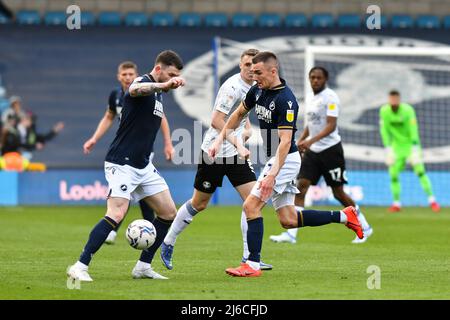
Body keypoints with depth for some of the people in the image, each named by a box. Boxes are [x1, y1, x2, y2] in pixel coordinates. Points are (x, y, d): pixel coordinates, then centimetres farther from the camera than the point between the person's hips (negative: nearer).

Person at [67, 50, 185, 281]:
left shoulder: (157, 94, 16)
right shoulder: (144, 82, -11)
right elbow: (135, 90, -39)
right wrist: (164, 84, -52)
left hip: (143, 165, 10)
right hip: (122, 164, -10)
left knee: (168, 212, 7)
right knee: (116, 214, -20)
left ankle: (143, 266, 14)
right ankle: (80, 267, -16)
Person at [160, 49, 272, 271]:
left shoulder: (252, 87, 9)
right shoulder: (233, 87, -18)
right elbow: (216, 120, -23)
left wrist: (247, 130, 9)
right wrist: (238, 144, -26)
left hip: (235, 153, 7)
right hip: (214, 151, -7)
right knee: (199, 204, 5)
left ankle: (249, 256, -5)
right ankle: (167, 243, 25)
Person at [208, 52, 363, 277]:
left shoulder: (285, 100, -23)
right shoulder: (257, 90, 3)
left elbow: (285, 141, -28)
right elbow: (239, 114, 21)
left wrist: (272, 175, -35)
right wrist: (220, 139, 14)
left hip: (285, 160, -9)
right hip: (274, 159, 9)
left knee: (251, 205, -14)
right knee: (288, 220, 10)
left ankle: (253, 265, -10)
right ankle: (343, 216, 21)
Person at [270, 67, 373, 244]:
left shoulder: (330, 97, -12)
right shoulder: (309, 98, 12)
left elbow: (331, 126, -22)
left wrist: (311, 141, -32)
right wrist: (301, 141, 9)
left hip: (331, 149, -7)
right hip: (312, 151, 7)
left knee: (338, 193, 1)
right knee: (300, 186, -8)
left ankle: (365, 228, 21)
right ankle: (291, 234, -13)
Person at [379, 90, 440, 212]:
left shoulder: (408, 110, -19)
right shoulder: (384, 111, -11)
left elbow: (413, 129, -20)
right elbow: (384, 130, -6)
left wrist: (415, 147, -26)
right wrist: (388, 148, -11)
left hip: (410, 142, -3)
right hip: (396, 144, 3)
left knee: (420, 170, -13)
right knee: (393, 173, -7)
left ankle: (432, 200, -8)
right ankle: (396, 203, 6)